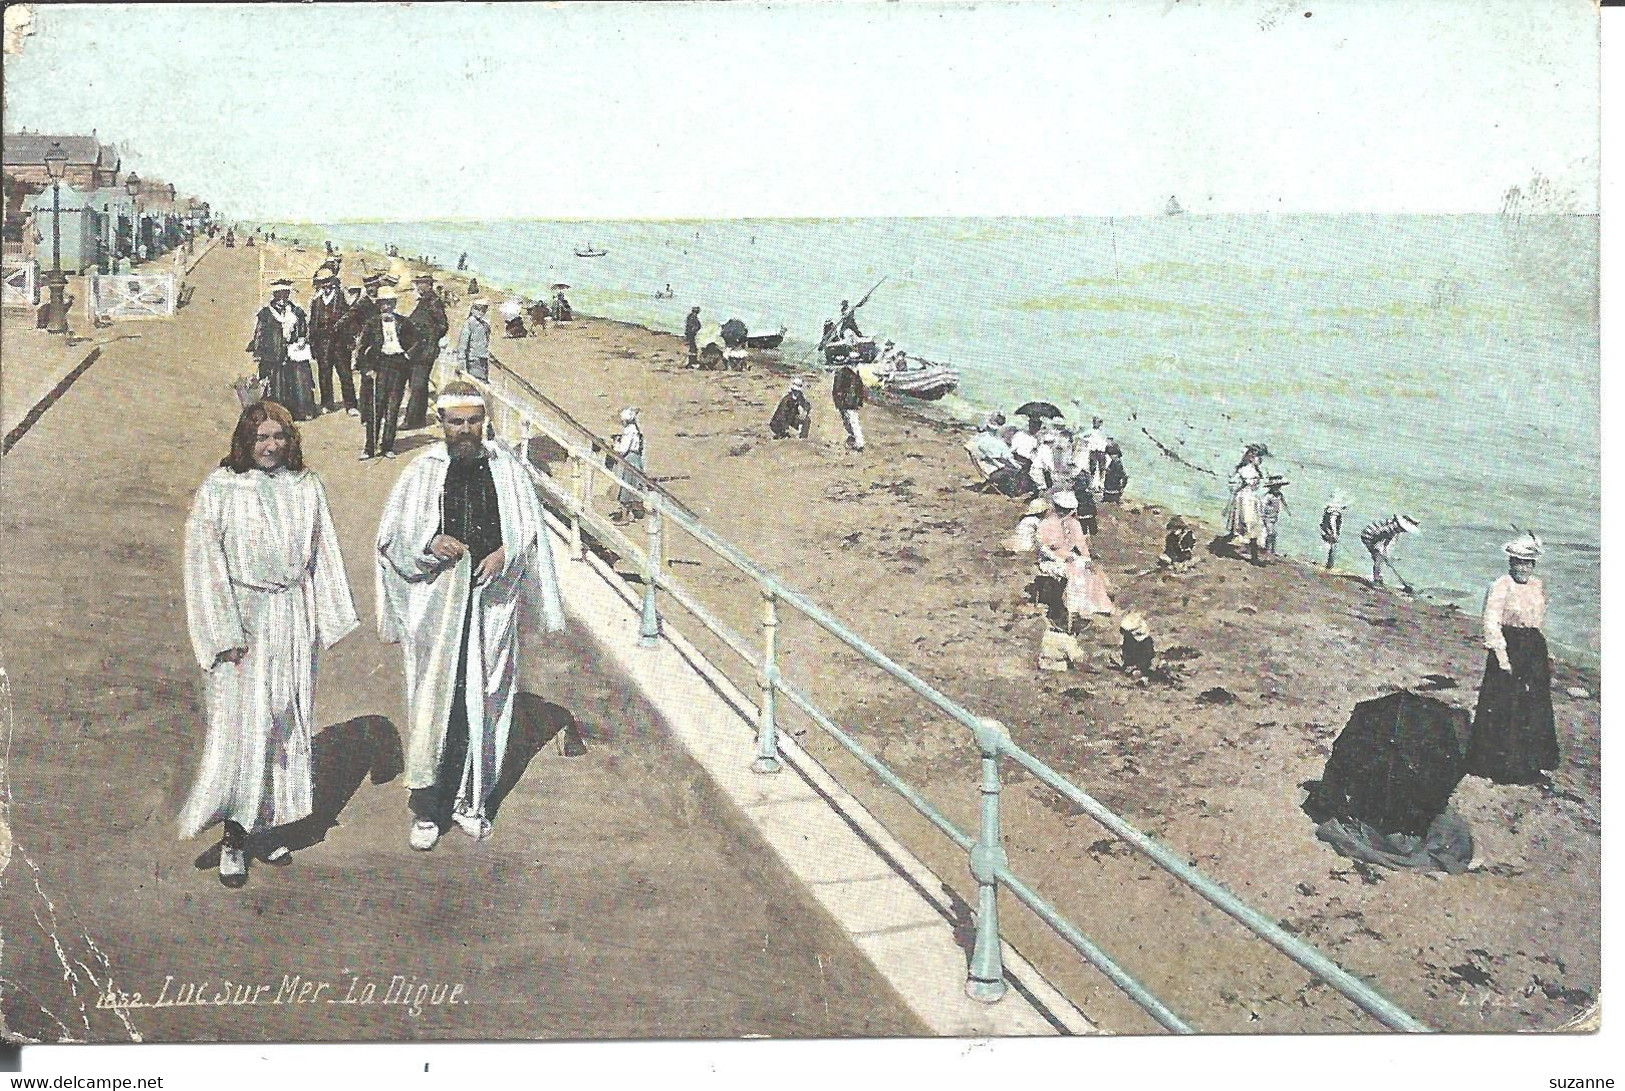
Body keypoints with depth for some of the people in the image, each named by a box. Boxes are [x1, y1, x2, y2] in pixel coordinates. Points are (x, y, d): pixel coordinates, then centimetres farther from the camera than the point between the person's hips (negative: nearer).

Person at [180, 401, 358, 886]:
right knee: (241, 726, -4)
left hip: (294, 620, 4)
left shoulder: (306, 486, 4)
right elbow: (205, 562, -9)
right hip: (243, 620, -4)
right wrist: (224, 633, -13)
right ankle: (233, 837, 6)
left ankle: (265, 823, 24)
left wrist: (326, 618, 8)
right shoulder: (219, 490, -8)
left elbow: (323, 555, 10)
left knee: (286, 723, 10)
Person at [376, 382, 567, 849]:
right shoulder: (422, 472, -1)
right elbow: (390, 535, 1)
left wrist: (504, 553, -11)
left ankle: (471, 801, 23)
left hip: (491, 604, 2)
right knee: (432, 702, -1)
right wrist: (430, 542, -17)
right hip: (436, 604, -2)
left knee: (483, 703, 8)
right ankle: (426, 810, 9)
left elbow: (531, 529, 8)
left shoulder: (506, 469, 3)